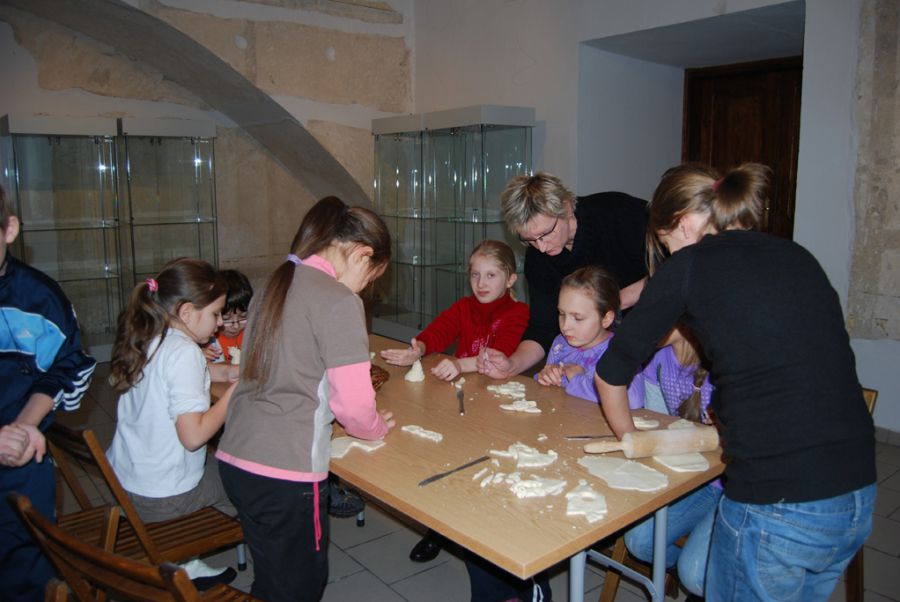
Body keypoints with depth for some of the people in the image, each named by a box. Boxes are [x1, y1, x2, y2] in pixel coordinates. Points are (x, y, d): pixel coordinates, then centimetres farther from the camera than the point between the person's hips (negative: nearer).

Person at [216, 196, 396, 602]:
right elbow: (353, 403, -16)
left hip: (234, 459, 7)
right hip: (285, 473, -7)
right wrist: (377, 427, 6)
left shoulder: (273, 286, 10)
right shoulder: (339, 301, -13)